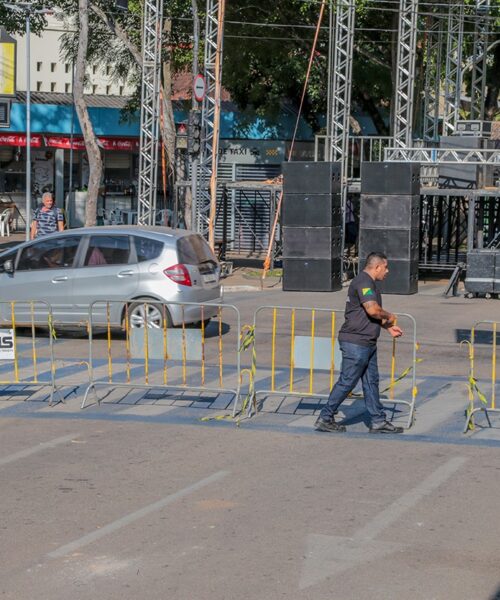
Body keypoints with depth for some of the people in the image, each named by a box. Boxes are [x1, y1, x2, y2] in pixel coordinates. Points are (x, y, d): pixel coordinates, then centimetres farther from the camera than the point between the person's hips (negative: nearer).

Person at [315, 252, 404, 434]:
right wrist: (388, 316, -9)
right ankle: (325, 419, 3)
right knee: (347, 381, -5)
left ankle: (378, 421, 16)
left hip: (367, 343, 11)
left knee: (371, 381, 12)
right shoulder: (363, 281, -16)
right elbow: (373, 309, -27)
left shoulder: (369, 283, 18)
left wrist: (388, 327, 16)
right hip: (355, 342, -11)